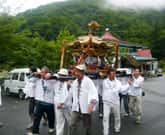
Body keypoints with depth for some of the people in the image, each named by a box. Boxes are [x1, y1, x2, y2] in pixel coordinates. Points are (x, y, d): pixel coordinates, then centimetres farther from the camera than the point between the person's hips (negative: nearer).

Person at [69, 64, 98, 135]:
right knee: (72, 124, -5)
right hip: (76, 107, 5)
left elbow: (93, 93, -24)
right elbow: (71, 93, 18)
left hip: (86, 108, -4)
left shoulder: (88, 81, -13)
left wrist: (91, 104, -36)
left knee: (87, 126, 11)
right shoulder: (75, 82, 8)